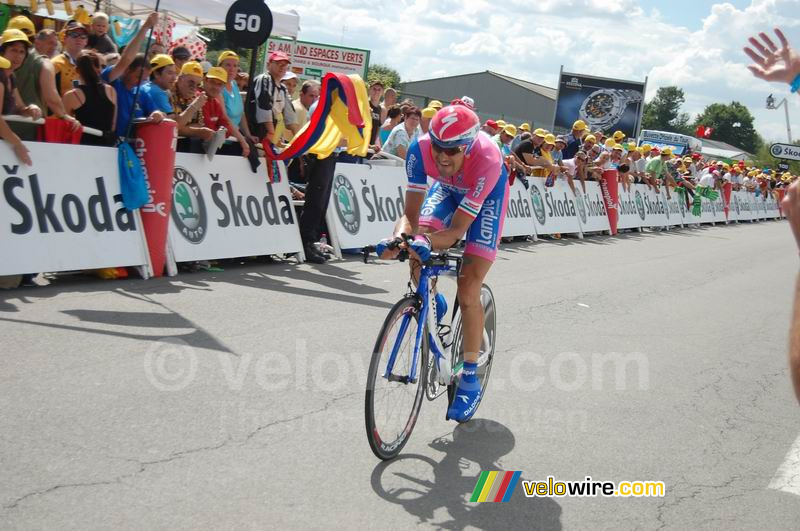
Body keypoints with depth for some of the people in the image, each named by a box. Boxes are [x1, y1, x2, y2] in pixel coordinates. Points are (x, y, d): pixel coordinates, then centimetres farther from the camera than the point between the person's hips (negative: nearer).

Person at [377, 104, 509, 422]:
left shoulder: (487, 160, -42)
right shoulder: (421, 148, -33)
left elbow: (457, 230, -38)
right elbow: (410, 214, -29)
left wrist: (428, 243, -57)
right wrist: (399, 237, -50)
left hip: (487, 194, -4)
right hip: (449, 187, 4)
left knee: (468, 289, -13)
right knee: (416, 243, -23)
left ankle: (470, 378, 1)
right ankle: (432, 303, 12)